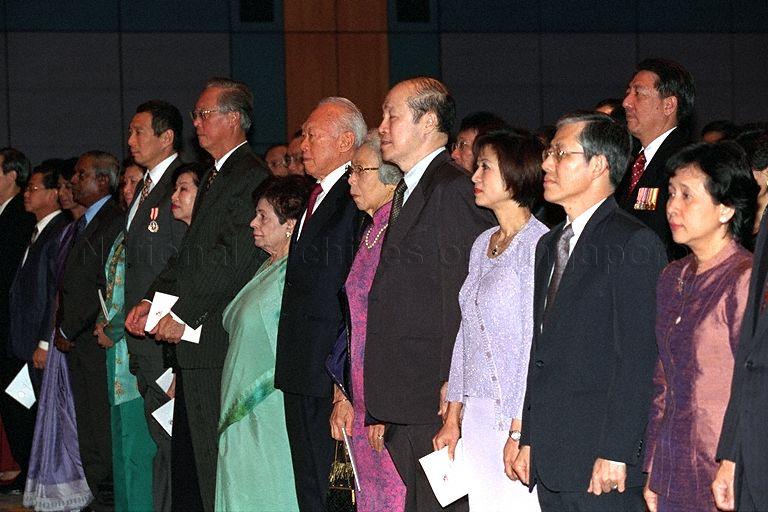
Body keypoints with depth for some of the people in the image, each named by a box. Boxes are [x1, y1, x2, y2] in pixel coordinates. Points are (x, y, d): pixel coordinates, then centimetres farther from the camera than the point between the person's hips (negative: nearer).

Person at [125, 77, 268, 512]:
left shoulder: (250, 177, -12)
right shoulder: (215, 176, 20)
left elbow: (232, 257, -19)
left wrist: (183, 315, -16)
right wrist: (152, 299, 7)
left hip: (217, 338, -10)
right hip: (195, 338, 10)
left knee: (215, 461, -7)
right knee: (187, 457, 13)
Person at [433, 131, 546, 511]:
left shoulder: (537, 244, -11)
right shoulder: (483, 244, 14)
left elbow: (536, 345, -15)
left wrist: (520, 432, -18)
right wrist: (453, 416, 12)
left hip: (517, 417, -7)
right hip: (477, 415, 7)